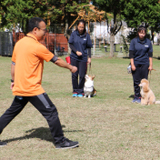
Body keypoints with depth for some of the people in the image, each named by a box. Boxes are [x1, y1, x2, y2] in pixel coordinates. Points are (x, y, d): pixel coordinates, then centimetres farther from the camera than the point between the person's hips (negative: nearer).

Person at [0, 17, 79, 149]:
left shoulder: (19, 43, 9)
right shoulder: (37, 46, -15)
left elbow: (13, 63, 17)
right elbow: (56, 60, -6)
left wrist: (13, 80, 26)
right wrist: (71, 67, 7)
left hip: (19, 88, 9)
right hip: (32, 88, -8)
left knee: (12, 112, 18)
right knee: (51, 112, -2)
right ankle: (60, 141, 3)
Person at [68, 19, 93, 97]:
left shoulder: (86, 35, 1)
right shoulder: (74, 34, 1)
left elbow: (89, 47, 6)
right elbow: (70, 44, 2)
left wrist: (89, 57, -1)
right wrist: (76, 51, -12)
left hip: (83, 58, -1)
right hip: (74, 57, 1)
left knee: (82, 75, -1)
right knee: (74, 75, 4)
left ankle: (80, 91, 11)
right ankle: (75, 91, 16)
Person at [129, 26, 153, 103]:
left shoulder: (148, 42, 3)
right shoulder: (134, 41, 0)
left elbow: (150, 54, 8)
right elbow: (131, 54, 1)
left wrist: (151, 65, 4)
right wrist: (132, 65, -5)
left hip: (145, 64, 0)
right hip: (136, 63, 0)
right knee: (136, 81, 3)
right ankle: (136, 96, 12)